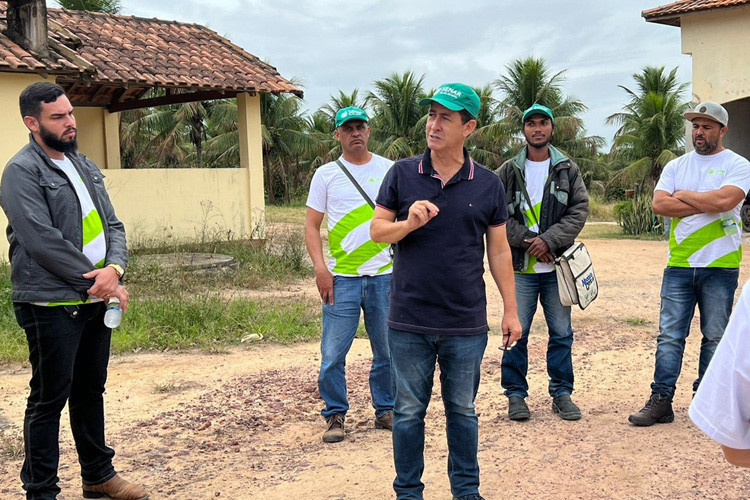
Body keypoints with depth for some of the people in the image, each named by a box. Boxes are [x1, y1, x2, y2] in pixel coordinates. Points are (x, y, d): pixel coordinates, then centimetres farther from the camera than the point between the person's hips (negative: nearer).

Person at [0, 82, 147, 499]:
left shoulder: (85, 166, 14)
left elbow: (112, 225, 11)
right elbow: (44, 242, -19)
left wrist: (115, 268, -10)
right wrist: (99, 282, -15)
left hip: (97, 301, 8)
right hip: (52, 305, -8)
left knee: (92, 390, 18)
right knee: (50, 399, 1)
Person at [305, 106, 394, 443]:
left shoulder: (389, 170, 8)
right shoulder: (326, 174, 4)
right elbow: (312, 226, 4)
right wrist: (320, 268, -9)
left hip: (385, 276, 2)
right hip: (341, 277, -1)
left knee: (388, 349, 9)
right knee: (333, 354, -2)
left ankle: (386, 410, 24)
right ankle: (335, 415, 12)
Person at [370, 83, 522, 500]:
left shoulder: (488, 184, 3)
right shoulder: (402, 174, 1)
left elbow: (499, 250, 8)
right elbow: (377, 231, 4)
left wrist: (511, 310, 7)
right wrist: (408, 223, -17)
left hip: (467, 324, 1)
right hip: (409, 323, 0)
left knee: (463, 411, 13)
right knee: (409, 411, 9)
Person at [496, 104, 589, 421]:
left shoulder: (568, 170, 7)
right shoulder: (508, 172, 4)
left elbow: (580, 210, -1)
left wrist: (548, 240, -13)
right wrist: (529, 241, -12)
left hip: (557, 264, 1)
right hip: (521, 267, -1)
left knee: (561, 332, 7)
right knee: (516, 331, 1)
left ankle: (561, 393, 19)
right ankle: (516, 394, 12)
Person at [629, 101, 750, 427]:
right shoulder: (676, 166, 11)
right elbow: (659, 204, -4)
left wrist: (684, 195, -5)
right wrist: (705, 204, -9)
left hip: (720, 267, -2)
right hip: (679, 265, 3)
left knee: (715, 337, 6)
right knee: (669, 335, 0)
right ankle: (661, 400, 3)